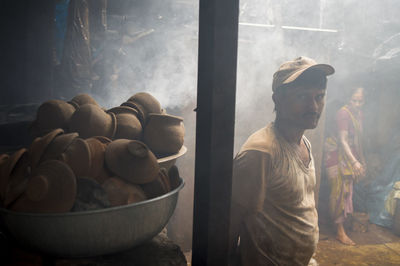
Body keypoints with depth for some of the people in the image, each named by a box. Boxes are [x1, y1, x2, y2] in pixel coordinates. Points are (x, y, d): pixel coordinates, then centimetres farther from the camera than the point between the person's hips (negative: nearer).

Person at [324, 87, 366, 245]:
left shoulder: (359, 114, 7)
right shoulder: (343, 113, -18)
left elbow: (357, 140, 16)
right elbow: (342, 140, -23)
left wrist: (361, 160, 18)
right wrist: (354, 162, -28)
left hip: (349, 153, 8)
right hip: (335, 153, -8)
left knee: (347, 189, 9)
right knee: (339, 190, -7)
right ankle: (340, 232, -1)